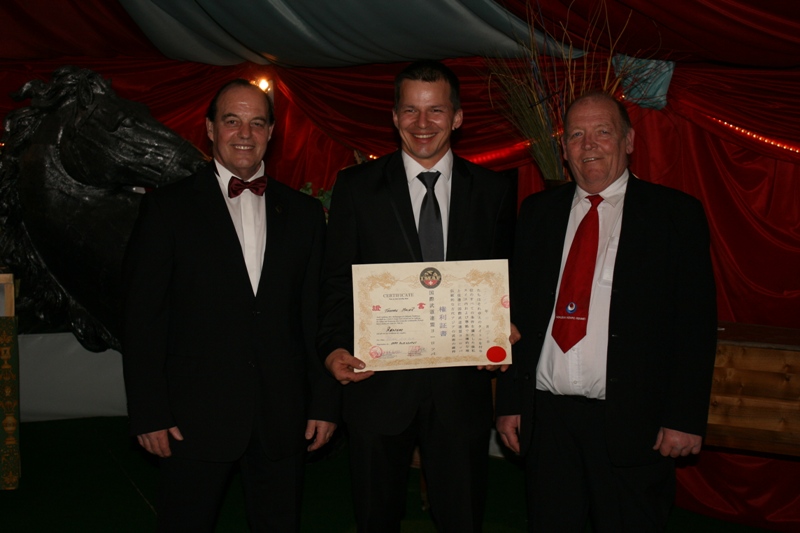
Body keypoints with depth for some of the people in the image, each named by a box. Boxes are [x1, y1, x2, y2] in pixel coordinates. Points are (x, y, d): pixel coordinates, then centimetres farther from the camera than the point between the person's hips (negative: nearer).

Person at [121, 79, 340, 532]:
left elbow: (318, 315, 8)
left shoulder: (304, 212, 9)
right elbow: (143, 319, -2)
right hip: (194, 418, -2)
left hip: (283, 420, 3)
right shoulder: (168, 207, 0)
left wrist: (326, 402, 4)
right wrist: (149, 415, -6)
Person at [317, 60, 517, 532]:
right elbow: (337, 281, 2)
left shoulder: (495, 191, 5)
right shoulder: (356, 187, 2)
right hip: (379, 384, 0)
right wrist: (334, 347, -13)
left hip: (462, 387, 1)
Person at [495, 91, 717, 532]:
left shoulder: (675, 214, 0)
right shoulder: (537, 212, 10)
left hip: (632, 423, -3)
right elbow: (516, 309, 10)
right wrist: (510, 402, 5)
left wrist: (685, 417, -10)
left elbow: (696, 323, -3)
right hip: (546, 416, 3)